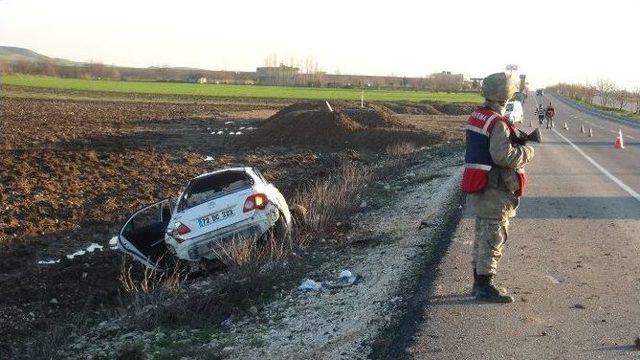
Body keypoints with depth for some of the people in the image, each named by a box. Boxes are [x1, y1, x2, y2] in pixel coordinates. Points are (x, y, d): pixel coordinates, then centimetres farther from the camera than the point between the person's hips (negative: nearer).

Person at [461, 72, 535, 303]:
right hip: (494, 191, -9)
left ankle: (478, 283, 25)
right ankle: (485, 288, 4)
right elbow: (503, 156, -27)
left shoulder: (476, 117, 10)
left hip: (477, 188, 9)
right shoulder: (498, 123, -18)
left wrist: (518, 139, 8)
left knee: (482, 237, 17)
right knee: (493, 239, -1)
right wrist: (527, 151, -11)